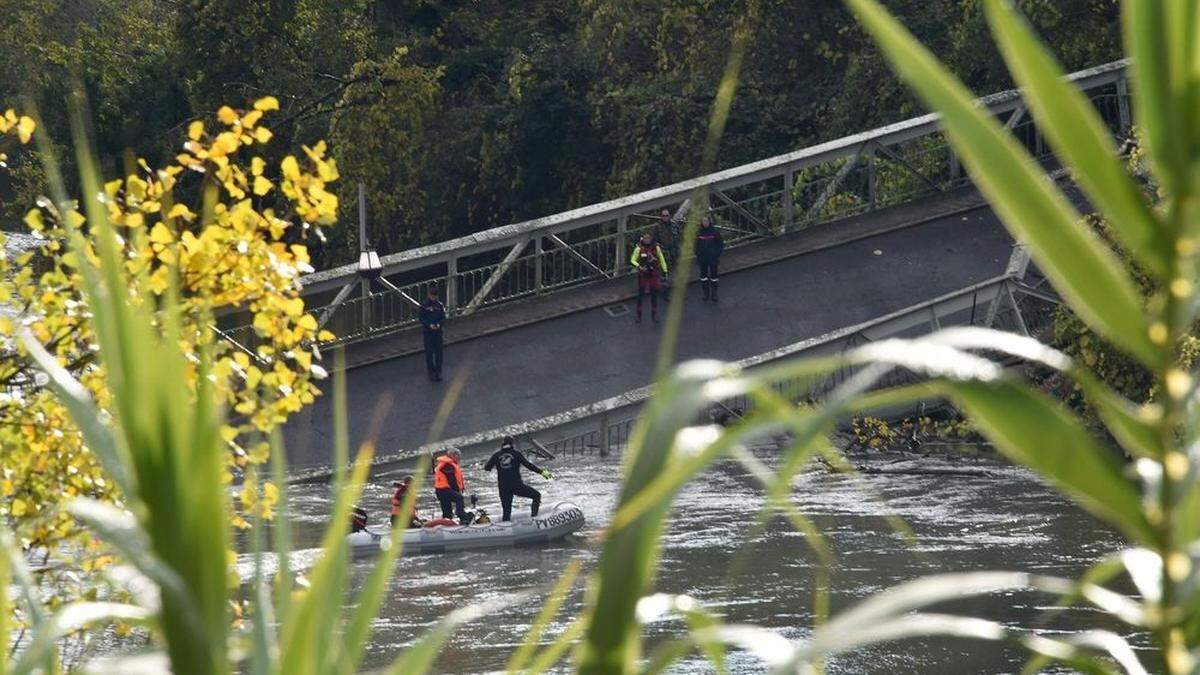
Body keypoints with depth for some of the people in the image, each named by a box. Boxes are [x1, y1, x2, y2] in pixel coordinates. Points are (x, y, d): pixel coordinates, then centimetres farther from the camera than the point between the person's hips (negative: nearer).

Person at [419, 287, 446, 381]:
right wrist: (429, 325, -18)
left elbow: (443, 318, 5)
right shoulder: (424, 305, -6)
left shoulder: (440, 305, 1)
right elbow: (420, 318, -5)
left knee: (438, 352, 3)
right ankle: (431, 371, 13)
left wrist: (439, 324, -16)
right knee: (429, 352, 3)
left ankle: (438, 372, 12)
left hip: (438, 331, 2)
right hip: (428, 331, -2)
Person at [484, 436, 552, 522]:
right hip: (517, 485, -3)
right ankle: (534, 516, -5)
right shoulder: (516, 453, -1)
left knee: (506, 511, 13)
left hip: (503, 488, 3)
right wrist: (541, 472, -2)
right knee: (536, 496, 11)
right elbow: (528, 465, -7)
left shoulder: (496, 455, 5)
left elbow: (487, 468, 7)